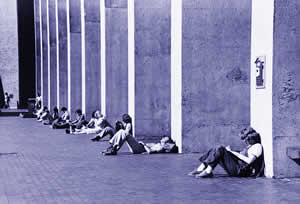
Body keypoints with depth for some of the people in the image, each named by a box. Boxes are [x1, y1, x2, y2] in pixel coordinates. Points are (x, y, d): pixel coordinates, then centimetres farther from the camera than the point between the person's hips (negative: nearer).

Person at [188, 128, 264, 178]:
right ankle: (200, 170, -7)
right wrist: (230, 151, 13)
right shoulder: (250, 146, 24)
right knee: (214, 151, 2)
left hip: (240, 170, -10)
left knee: (219, 149, -22)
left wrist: (235, 153, -14)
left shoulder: (257, 146, -5)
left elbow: (249, 161, -19)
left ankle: (208, 171, -26)